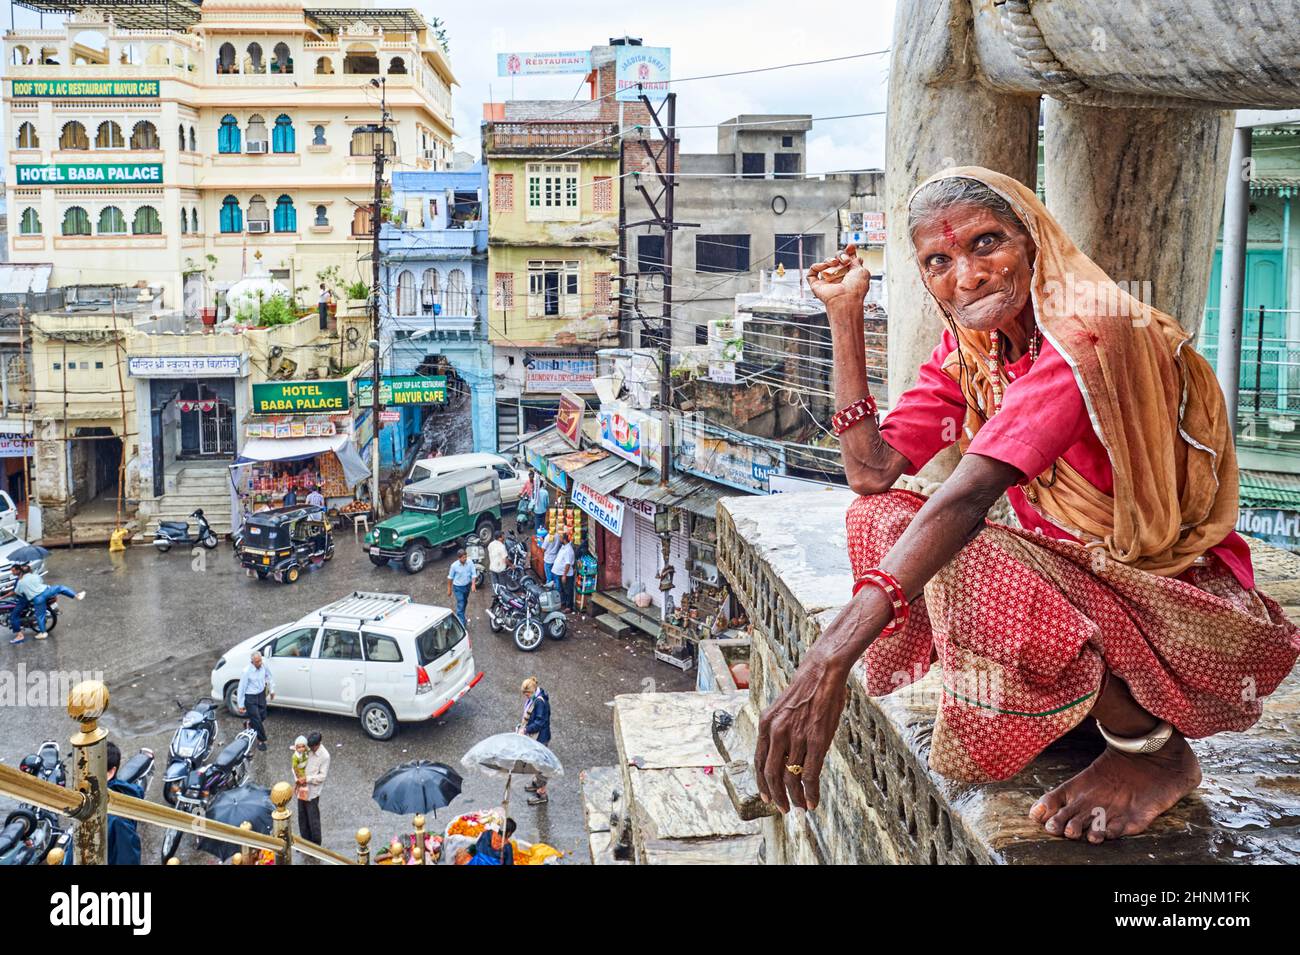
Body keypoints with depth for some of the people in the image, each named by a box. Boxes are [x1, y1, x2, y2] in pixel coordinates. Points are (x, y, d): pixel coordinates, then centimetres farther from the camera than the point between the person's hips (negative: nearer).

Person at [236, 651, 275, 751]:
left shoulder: (264, 666, -12)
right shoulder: (247, 671, -26)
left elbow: (269, 677, 10)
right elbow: (241, 687, -18)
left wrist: (272, 690, 16)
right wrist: (241, 704, -12)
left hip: (261, 694, 6)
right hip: (250, 698, -6)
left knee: (263, 717, 17)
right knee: (257, 719, 1)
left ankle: (249, 724, 48)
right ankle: (261, 741, 19)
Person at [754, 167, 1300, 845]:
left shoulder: (1086, 332, -23)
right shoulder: (967, 351, 2)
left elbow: (971, 494, -38)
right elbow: (872, 471, -5)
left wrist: (833, 654, -47)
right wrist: (845, 317, -7)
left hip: (1179, 604, -8)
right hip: (1071, 577, 8)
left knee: (963, 560, -32)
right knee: (881, 519, -7)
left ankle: (1153, 747, -9)